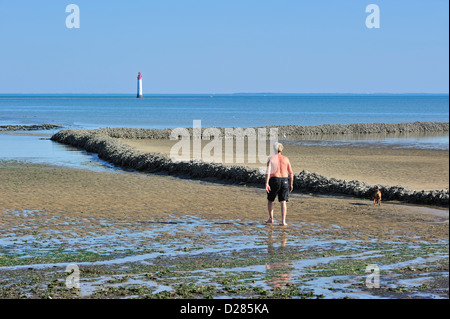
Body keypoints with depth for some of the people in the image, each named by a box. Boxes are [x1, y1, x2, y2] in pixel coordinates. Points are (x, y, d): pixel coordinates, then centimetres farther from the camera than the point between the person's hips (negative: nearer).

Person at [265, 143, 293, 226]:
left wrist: (266, 184, -16)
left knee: (270, 200, 18)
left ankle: (271, 219, 18)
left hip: (274, 181, -2)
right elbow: (291, 173, 6)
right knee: (283, 202, 2)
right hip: (284, 181, 2)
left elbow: (268, 171, -13)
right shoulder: (286, 159, 7)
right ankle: (283, 221, -8)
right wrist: (291, 184, 15)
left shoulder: (271, 158, -2)